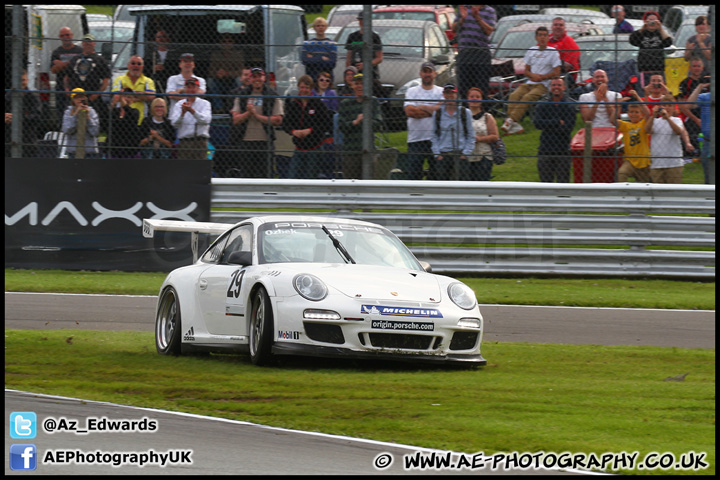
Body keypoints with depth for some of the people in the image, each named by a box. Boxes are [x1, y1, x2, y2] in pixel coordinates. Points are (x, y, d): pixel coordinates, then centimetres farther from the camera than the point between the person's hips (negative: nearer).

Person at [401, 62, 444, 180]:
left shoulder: (441, 92, 9)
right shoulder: (412, 91, 9)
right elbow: (409, 111, -7)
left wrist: (422, 107, -6)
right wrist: (433, 111, -7)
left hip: (436, 140, 0)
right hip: (415, 139, 0)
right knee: (412, 172, -3)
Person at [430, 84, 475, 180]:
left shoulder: (465, 113, 5)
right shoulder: (437, 113, 9)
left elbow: (471, 136, 6)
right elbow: (435, 136, 11)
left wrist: (465, 153, -5)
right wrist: (437, 154, -1)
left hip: (460, 155, -1)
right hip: (442, 155, 1)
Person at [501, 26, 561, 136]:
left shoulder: (553, 52, 3)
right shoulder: (531, 51, 19)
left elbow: (557, 73, -3)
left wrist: (541, 77, -9)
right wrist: (532, 75, -2)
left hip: (543, 85, -5)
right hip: (529, 83, 5)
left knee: (527, 97, -33)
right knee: (514, 95, -25)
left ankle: (511, 120, -40)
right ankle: (515, 126, -37)